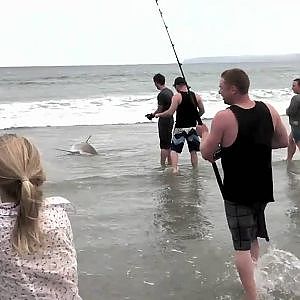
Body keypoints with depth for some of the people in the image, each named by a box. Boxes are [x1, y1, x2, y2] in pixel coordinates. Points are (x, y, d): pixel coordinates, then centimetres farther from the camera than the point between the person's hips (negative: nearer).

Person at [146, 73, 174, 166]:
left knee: (164, 145, -4)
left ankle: (162, 165, 0)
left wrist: (152, 115, 0)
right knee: (168, 144, 17)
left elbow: (159, 110, -17)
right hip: (170, 119, 9)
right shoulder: (170, 91, 9)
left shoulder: (161, 95, -19)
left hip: (164, 121, -9)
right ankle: (169, 163, 26)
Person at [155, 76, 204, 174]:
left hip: (180, 128, -4)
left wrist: (158, 115, -1)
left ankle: (175, 168, -11)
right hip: (192, 127, 4)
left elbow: (170, 112, -15)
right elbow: (202, 111, 10)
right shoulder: (196, 96, 3)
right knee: (193, 151, 13)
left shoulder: (177, 96, -11)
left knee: (174, 150, 3)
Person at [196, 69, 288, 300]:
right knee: (253, 237, 26)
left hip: (237, 193, -6)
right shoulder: (269, 110, -4)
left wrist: (204, 134, 8)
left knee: (242, 246, 3)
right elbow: (283, 142, 9)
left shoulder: (224, 118, -20)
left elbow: (207, 154, -11)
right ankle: (255, 279, 38)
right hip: (262, 189, 6)